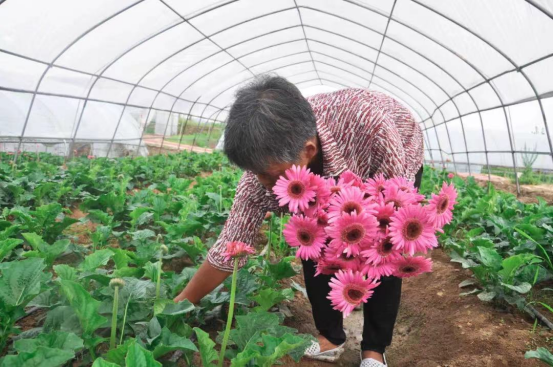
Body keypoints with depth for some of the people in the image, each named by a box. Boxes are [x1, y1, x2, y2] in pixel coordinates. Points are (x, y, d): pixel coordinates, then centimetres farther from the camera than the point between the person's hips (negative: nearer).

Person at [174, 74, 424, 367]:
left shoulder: (367, 120, -47)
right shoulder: (264, 167, -33)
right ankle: (330, 337, 13)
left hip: (397, 164, -2)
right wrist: (178, 307, -17)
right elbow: (230, 247, -23)